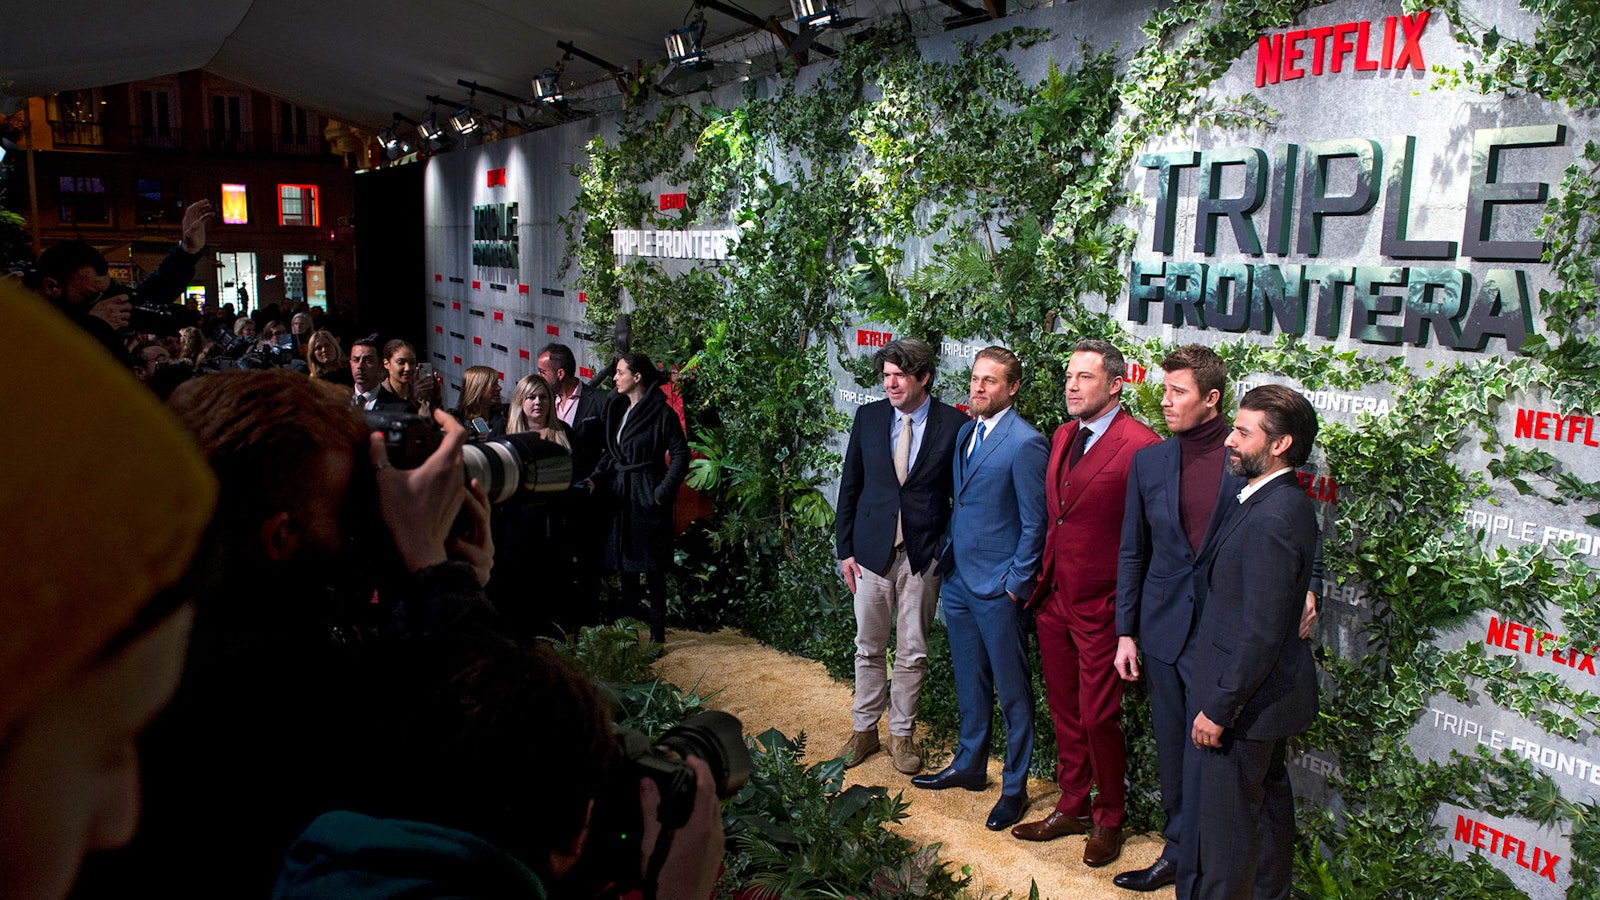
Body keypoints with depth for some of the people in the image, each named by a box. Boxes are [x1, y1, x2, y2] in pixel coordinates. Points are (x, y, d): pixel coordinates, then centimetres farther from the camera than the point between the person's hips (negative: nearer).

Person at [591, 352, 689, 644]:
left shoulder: (661, 412, -11)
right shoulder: (617, 409, 11)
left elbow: (681, 454, -12)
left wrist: (663, 492, -16)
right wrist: (596, 477, 2)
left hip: (647, 498, -7)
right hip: (620, 495, 7)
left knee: (651, 569, -2)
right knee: (626, 566, 13)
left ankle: (657, 632, 7)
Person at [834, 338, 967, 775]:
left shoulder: (954, 424, -6)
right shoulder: (868, 417, 1)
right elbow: (850, 487, 6)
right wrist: (845, 549, 3)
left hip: (923, 554, -2)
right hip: (872, 550, 2)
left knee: (912, 651, 9)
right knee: (869, 647, 12)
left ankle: (901, 734, 26)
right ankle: (864, 729, 28)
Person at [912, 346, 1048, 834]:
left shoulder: (1026, 443, -16)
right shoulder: (965, 432, 9)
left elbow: (1034, 523, -14)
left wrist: (1016, 584, -14)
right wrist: (947, 552, 13)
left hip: (998, 587, -8)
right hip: (958, 576, 8)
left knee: (1012, 690, 6)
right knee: (969, 682, 20)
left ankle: (1015, 788, 19)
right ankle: (969, 766, 36)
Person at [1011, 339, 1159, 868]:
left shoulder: (1140, 447, -16)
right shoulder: (1062, 437, 8)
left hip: (1101, 607, -7)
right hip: (1054, 600, 7)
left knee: (1099, 719, 5)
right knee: (1064, 713, 17)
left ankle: (1108, 820, 26)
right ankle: (1072, 807, 33)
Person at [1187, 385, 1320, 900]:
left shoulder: (1274, 518, -27)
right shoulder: (1269, 500, 4)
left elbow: (1261, 633, -26)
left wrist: (1218, 709, -21)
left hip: (1246, 698, -10)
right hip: (1267, 691, 10)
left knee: (1225, 819, 5)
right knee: (1268, 800, 25)